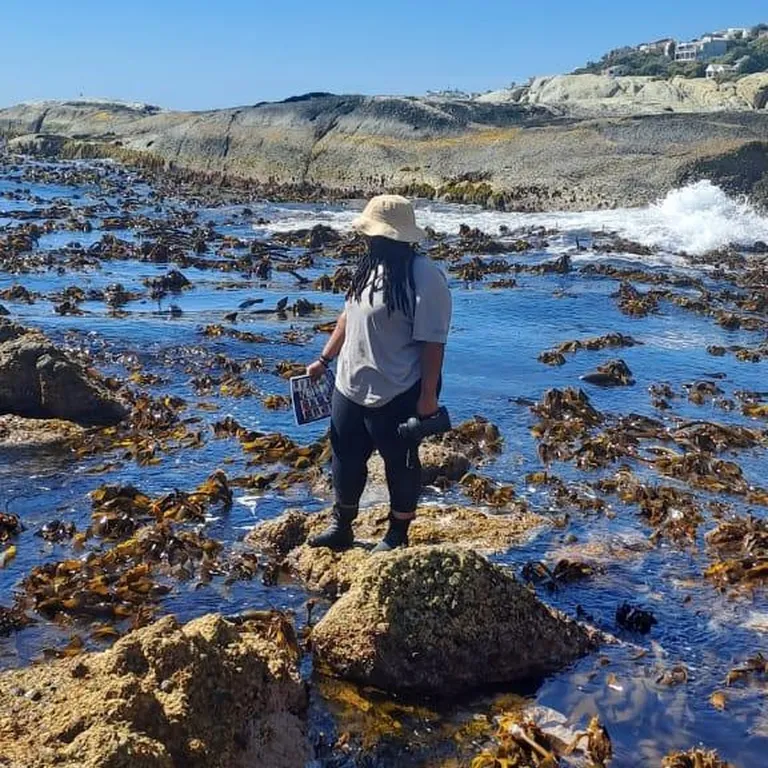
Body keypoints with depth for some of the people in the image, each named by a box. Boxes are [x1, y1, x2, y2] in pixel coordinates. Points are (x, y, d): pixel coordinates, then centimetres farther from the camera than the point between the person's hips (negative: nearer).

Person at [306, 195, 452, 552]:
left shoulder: (424, 277, -21)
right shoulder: (371, 266, 5)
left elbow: (433, 342, -21)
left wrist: (428, 396, -20)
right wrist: (325, 359, 17)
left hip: (395, 396, -8)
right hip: (350, 387, 8)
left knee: (400, 464, 11)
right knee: (346, 458, 19)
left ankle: (397, 535, 28)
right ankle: (341, 527, 36)